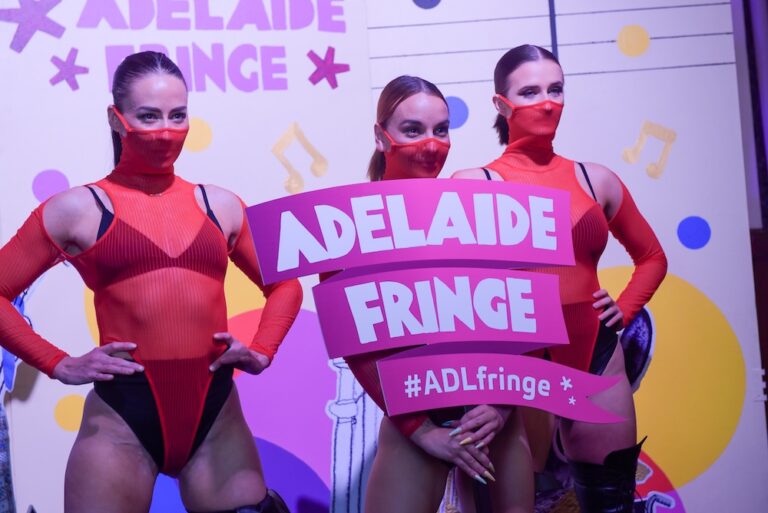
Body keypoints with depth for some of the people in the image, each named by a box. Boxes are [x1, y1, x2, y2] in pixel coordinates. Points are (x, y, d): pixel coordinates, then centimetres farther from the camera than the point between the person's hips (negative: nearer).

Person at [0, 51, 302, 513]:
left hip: (217, 415, 2)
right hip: (120, 417, -2)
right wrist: (58, 364, -4)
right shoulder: (77, 209, 2)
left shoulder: (220, 206, 11)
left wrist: (263, 351, 7)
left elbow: (285, 285, 21)